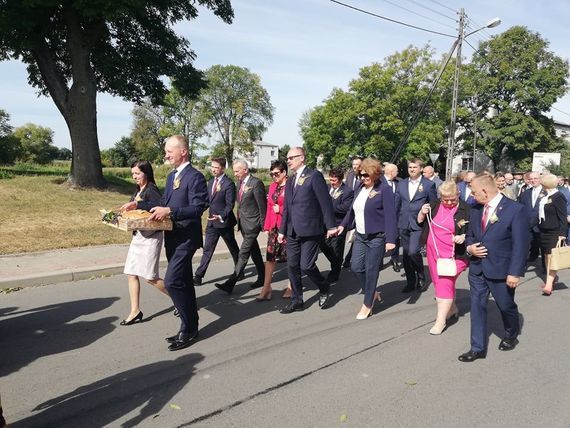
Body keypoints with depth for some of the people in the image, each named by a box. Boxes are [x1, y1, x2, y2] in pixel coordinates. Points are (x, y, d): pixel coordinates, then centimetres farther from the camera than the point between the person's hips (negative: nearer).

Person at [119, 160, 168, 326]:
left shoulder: (151, 190, -15)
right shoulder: (138, 190, 11)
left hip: (151, 236, -9)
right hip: (138, 235, 9)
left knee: (150, 276, -4)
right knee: (131, 273, 6)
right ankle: (135, 311, 14)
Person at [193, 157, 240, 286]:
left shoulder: (229, 184, -14)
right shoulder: (210, 182, 9)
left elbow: (230, 205, -17)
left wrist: (221, 216, -29)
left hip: (224, 222, -6)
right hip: (212, 222, 6)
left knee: (233, 248, 13)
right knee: (207, 250, 5)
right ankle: (198, 276, 7)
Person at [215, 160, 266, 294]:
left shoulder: (256, 183, -15)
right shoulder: (241, 183, 11)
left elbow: (262, 205, -13)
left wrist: (263, 225, -10)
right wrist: (239, 219, 13)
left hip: (252, 224, -9)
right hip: (243, 223, 9)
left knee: (243, 254, -8)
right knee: (254, 252, 16)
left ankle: (230, 283, -9)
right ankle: (262, 278, 27)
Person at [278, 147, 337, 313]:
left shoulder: (314, 176, -8)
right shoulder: (290, 181, 14)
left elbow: (325, 202, -11)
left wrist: (331, 226, -12)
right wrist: (282, 230, 17)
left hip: (310, 230, -7)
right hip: (293, 232, 7)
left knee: (306, 265, -7)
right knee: (292, 266, 8)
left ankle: (324, 289, 20)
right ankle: (297, 301, 21)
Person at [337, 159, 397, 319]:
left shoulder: (384, 190, -12)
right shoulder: (361, 188, 9)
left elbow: (390, 215, -16)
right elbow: (353, 209, 20)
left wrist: (390, 239, -21)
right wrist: (343, 224, 14)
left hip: (376, 237, -6)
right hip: (360, 235, 7)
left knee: (371, 270, 2)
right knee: (356, 267, 4)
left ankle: (367, 305, 18)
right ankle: (372, 293, 28)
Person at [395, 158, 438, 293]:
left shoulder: (429, 184, -1)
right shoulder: (402, 184, 10)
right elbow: (397, 204, 13)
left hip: (419, 224, -5)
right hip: (404, 224, 5)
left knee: (413, 251, -18)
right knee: (406, 254, 9)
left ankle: (421, 276, 9)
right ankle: (410, 282, 23)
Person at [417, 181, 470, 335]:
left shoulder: (466, 210, -9)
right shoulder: (434, 205, 2)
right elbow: (420, 221, 11)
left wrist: (464, 237, -24)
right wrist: (423, 212, -9)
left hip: (454, 254, -5)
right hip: (434, 252, 5)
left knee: (445, 283, -12)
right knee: (439, 282, 15)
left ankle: (440, 320, -4)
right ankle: (452, 309, 37)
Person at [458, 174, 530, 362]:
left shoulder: (516, 210, -14)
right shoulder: (476, 209, 4)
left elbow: (520, 244, -15)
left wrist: (515, 272, -18)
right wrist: (469, 247, -6)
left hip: (501, 270, -4)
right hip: (477, 268, 5)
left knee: (506, 306, 15)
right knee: (477, 306, 6)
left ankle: (511, 336, 43)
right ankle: (478, 348, 16)